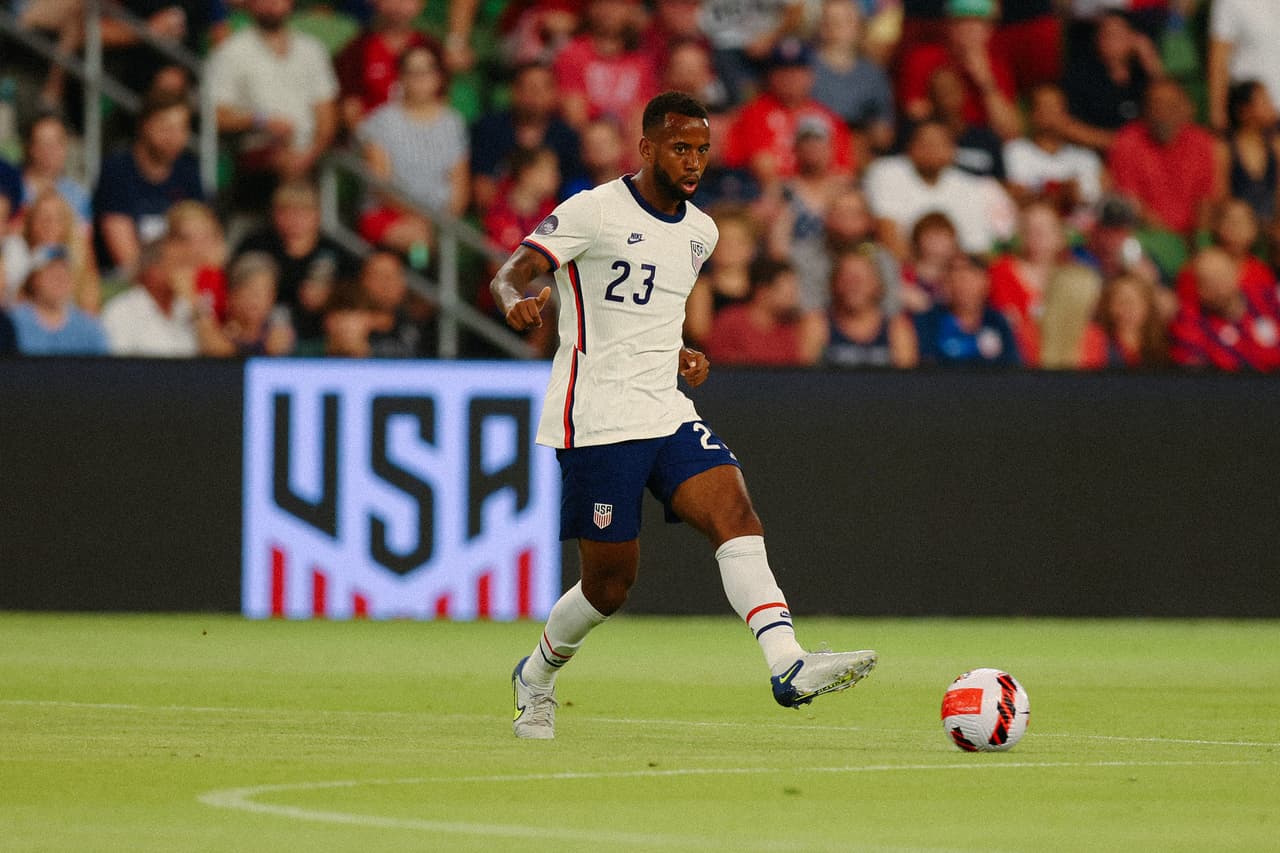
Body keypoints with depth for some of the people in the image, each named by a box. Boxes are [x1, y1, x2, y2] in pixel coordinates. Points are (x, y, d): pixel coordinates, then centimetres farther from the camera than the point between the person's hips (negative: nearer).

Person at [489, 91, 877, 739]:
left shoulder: (700, 231, 14)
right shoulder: (595, 211, -7)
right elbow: (509, 274, -12)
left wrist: (678, 357, 12)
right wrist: (518, 301, -36)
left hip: (667, 413, 6)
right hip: (596, 419, -6)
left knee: (735, 512, -18)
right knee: (611, 580, -2)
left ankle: (788, 667, -31)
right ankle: (536, 678, 26)